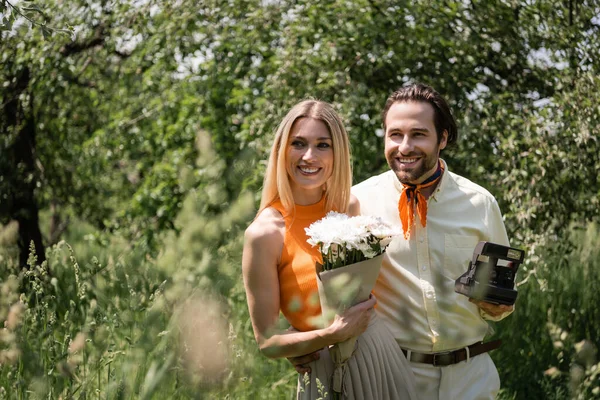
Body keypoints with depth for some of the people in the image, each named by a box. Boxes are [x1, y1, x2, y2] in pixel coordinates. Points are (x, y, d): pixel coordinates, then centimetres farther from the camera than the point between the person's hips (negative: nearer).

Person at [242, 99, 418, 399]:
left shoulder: (350, 208, -1)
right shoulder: (265, 233, -15)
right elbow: (267, 342, -12)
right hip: (329, 374, -5)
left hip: (385, 358, 5)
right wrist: (334, 334, -24)